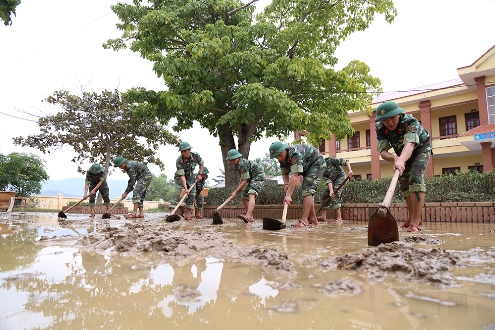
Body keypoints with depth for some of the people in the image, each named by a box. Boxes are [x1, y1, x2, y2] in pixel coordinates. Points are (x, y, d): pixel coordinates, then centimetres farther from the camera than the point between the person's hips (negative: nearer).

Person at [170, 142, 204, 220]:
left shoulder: (196, 156, -21)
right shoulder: (179, 161, -32)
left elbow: (202, 164, 0)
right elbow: (182, 176, -33)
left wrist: (200, 174, -9)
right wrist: (185, 188, -40)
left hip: (190, 177, 4)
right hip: (179, 178, -3)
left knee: (192, 193, -5)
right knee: (177, 192, -19)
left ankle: (187, 214, 2)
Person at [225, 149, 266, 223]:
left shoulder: (242, 164, -23)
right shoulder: (238, 165, 8)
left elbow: (245, 181, -24)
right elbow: (242, 178, 17)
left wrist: (236, 192, -22)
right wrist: (238, 188, 5)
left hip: (258, 176, -11)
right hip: (252, 179, 11)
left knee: (251, 195, -30)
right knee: (244, 197, 8)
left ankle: (248, 216, -49)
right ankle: (250, 217, 17)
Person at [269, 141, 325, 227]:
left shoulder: (295, 153, -37)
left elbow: (295, 175, -44)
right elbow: (284, 173, -4)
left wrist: (288, 195, -48)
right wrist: (286, 184, -27)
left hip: (317, 163, -9)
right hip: (307, 167, 9)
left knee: (307, 190, -20)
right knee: (308, 192, 10)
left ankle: (304, 220, -21)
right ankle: (313, 219, 19)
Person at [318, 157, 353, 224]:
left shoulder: (329, 160, -22)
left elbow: (345, 161, -20)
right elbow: (328, 181, -16)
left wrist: (349, 170, -33)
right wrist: (331, 191, -32)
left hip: (340, 176, -7)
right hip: (333, 180, 7)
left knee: (335, 196, -20)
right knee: (325, 195, 2)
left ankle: (339, 218, -19)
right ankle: (323, 216, 8)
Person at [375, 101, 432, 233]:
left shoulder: (410, 121, -38)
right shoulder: (380, 128, -25)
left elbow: (410, 144, -54)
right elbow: (383, 151, -32)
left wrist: (401, 160, -74)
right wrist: (395, 158, -54)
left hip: (421, 148, -5)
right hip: (401, 153, 5)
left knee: (415, 178, -25)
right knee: (404, 182, 10)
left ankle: (415, 222, -25)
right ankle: (410, 218, 29)